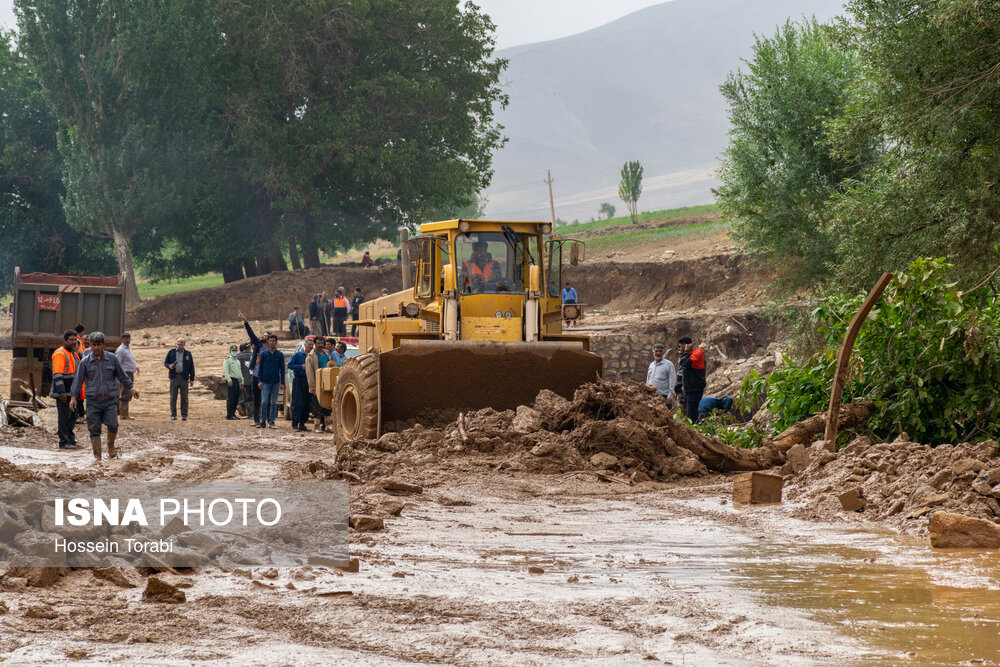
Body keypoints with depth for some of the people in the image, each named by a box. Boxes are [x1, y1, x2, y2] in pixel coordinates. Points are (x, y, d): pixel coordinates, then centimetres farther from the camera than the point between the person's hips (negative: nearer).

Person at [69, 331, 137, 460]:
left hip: (110, 400, 0)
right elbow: (78, 379, 6)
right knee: (94, 429, 0)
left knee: (112, 425, -14)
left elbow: (122, 376, 17)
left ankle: (111, 447, 14)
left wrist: (131, 388, 18)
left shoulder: (112, 359, 7)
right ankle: (97, 456, 9)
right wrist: (73, 396, 0)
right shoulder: (85, 362, 4)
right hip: (93, 401, 0)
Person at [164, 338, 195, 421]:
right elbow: (165, 362, 12)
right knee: (173, 397, -1)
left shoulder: (188, 354, 8)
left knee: (184, 397, -2)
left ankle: (184, 415, 2)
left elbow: (191, 367, 7)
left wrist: (192, 379, 1)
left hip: (184, 378, 0)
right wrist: (169, 366, -12)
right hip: (174, 377, 0)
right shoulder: (171, 352, 8)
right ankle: (173, 415, 4)